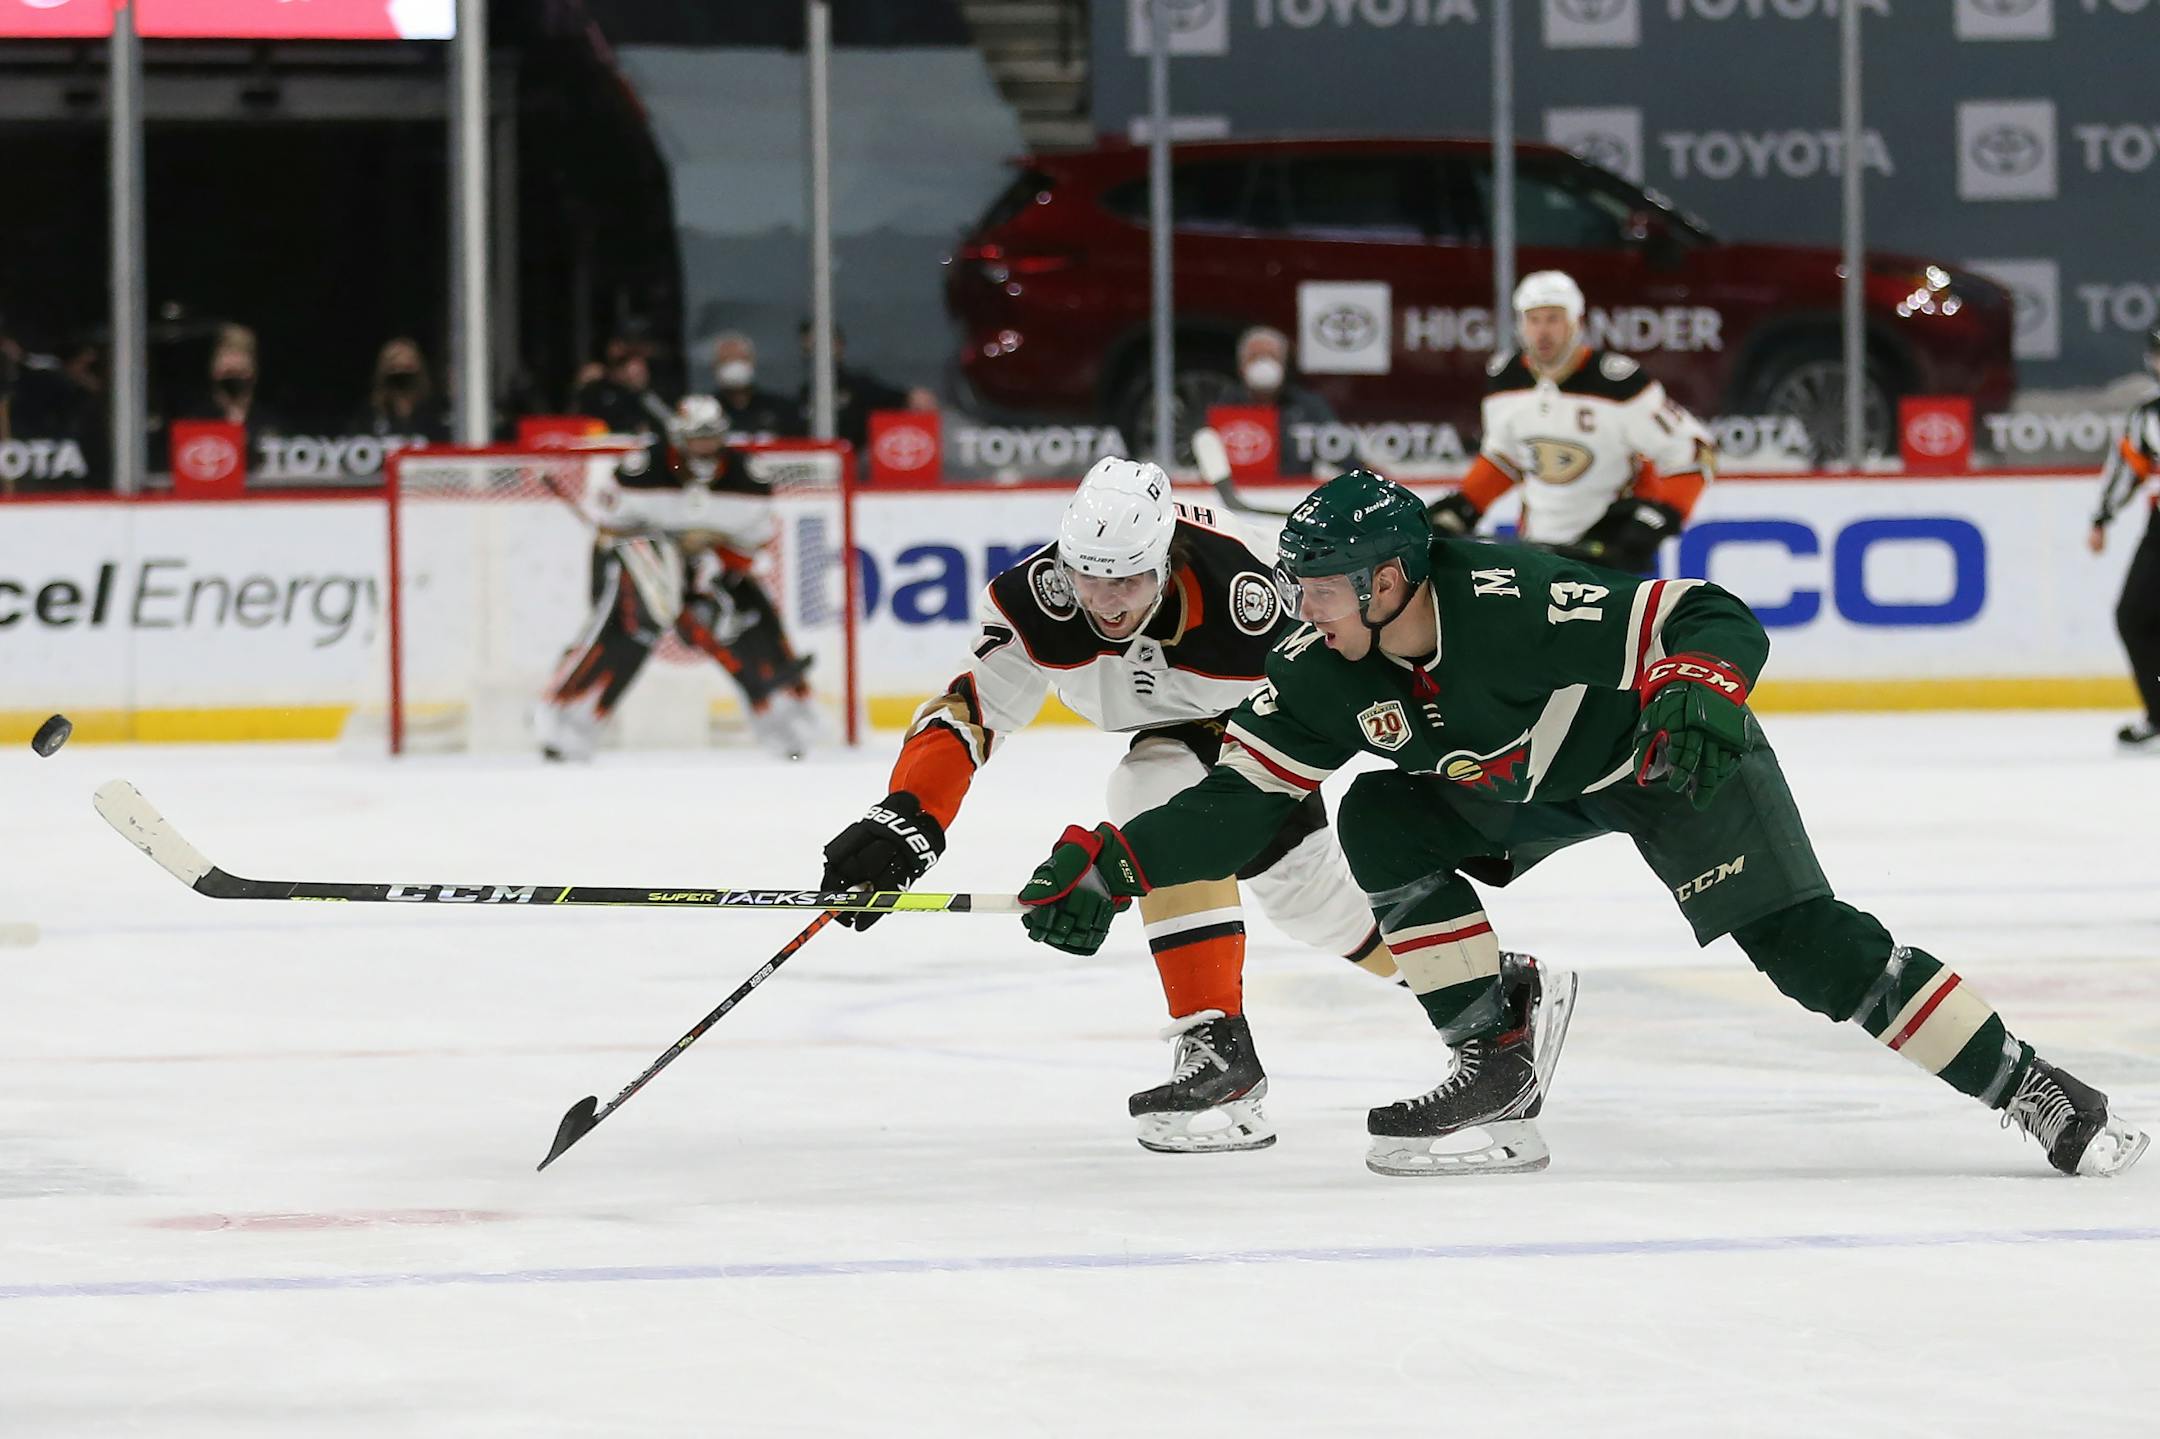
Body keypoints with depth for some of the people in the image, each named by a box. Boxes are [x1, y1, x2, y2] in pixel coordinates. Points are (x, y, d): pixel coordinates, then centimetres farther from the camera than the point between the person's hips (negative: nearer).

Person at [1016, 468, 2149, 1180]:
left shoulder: (1516, 601, -36)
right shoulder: (1323, 673, -16)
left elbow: (1715, 619, -35)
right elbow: (1241, 798, -10)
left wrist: (1699, 693, -55)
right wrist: (1108, 867, -19)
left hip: (1664, 758, -7)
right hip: (1518, 786, 7)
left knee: (1803, 944, -18)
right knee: (1382, 823, -14)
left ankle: (2033, 1094, -13)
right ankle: (1500, 1071, -10)